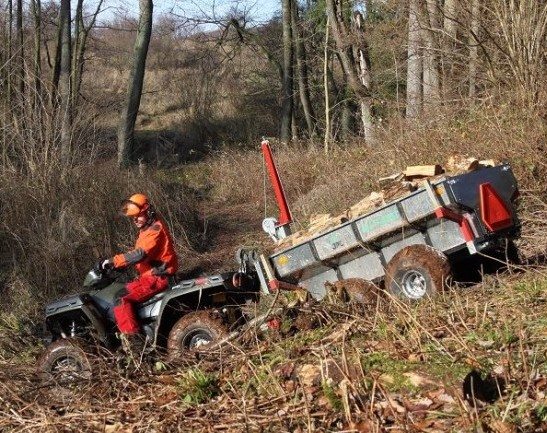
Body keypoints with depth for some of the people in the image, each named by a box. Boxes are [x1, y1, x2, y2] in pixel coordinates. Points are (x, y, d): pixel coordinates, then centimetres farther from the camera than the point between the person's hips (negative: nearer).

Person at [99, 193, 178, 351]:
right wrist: (117, 264, 4)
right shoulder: (148, 228, 17)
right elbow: (138, 254, 18)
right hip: (150, 274, 11)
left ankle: (133, 339, -23)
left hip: (157, 277, -11)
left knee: (121, 299, -21)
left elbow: (140, 254, -29)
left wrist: (113, 261, -27)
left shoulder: (155, 229, -17)